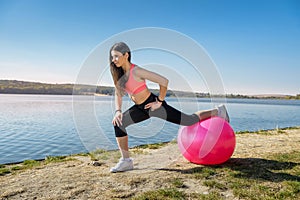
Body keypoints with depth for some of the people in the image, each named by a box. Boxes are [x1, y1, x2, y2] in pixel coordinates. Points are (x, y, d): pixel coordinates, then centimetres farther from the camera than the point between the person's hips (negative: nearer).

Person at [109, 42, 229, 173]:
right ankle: (126, 161, 3)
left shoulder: (137, 71, -25)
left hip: (152, 105, -7)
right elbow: (118, 94, 10)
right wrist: (118, 111, -5)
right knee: (118, 123, -7)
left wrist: (159, 101, -15)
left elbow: (164, 81, -25)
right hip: (140, 108, 8)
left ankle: (218, 111, 28)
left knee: (189, 120, 3)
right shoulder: (118, 73, -1)